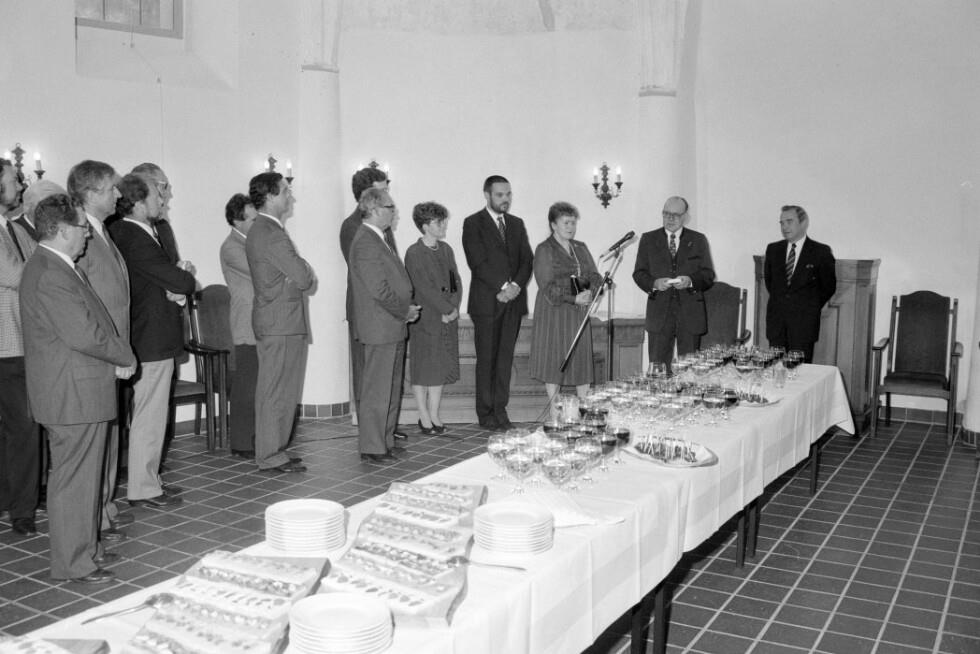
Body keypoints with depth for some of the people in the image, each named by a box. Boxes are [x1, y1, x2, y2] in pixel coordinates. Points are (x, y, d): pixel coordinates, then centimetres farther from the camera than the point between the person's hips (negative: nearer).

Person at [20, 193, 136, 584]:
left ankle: (82, 548, 30)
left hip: (77, 391, 11)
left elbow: (88, 324, 17)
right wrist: (125, 357, -11)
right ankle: (73, 563, 9)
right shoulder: (50, 274, -20)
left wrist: (116, 357, 6)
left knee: (78, 476, 18)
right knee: (74, 479, -1)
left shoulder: (57, 268, 14)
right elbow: (82, 333, -25)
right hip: (73, 395, -11)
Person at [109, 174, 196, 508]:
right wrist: (186, 278, 2)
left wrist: (173, 288, -6)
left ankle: (147, 479, 28)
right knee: (150, 415, -1)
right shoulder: (138, 240, -20)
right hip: (152, 340, -10)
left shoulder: (122, 232, 11)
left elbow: (165, 277, 13)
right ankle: (143, 489, 8)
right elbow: (182, 282, -20)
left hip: (150, 338, 10)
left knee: (148, 414, 18)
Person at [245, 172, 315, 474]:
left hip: (282, 322, 10)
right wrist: (308, 272, 1)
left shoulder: (263, 230, 16)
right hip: (280, 324, -10)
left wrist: (305, 275, -1)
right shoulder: (270, 234, -17)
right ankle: (271, 456, 5)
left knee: (283, 391, 16)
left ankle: (274, 449, 24)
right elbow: (304, 278, -19)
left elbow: (300, 277, 18)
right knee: (276, 391, -3)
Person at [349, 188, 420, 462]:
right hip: (380, 329, -10)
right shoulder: (365, 242, -17)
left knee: (391, 389, 16)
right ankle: (372, 448, 6)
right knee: (376, 391, -2)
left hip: (393, 327, 10)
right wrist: (405, 311, -11)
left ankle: (385, 441, 25)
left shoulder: (378, 239, 16)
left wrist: (407, 308, 7)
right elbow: (379, 290, -22)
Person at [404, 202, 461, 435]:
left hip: (448, 320, 6)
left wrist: (454, 308, -5)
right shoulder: (414, 253, -9)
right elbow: (424, 288, -14)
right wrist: (448, 309, -13)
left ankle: (434, 415, 17)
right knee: (423, 369, 1)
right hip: (425, 321, -6)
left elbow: (456, 281, 10)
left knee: (442, 367, 9)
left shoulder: (445, 249, 12)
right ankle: (424, 417, 11)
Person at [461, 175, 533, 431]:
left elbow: (527, 260, 9)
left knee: (506, 358, 5)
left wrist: (516, 285, -9)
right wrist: (502, 286, -14)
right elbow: (477, 262, -10)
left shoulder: (517, 224, 17)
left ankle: (500, 410, 11)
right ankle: (486, 412, 7)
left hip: (513, 300, 4)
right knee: (486, 359, 0)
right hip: (486, 301, -4)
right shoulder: (473, 223, 0)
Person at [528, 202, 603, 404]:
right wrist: (574, 298, -20)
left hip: (579, 313, 5)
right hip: (553, 313, -5)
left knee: (582, 359, 4)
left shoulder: (581, 248, 14)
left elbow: (595, 276, 8)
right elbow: (546, 286, -12)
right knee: (554, 361, -1)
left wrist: (590, 292, -14)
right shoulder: (544, 249, -4)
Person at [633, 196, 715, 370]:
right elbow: (639, 273, 5)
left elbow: (708, 275, 5)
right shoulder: (648, 239, 10)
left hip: (690, 312, 0)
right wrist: (654, 283, -15)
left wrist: (690, 281, -15)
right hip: (659, 312, 0)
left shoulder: (698, 240, 10)